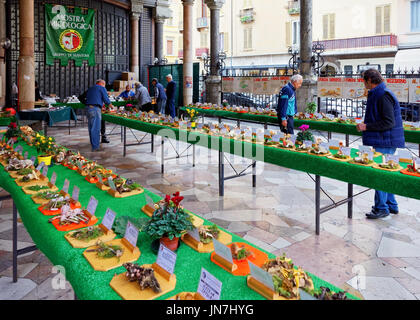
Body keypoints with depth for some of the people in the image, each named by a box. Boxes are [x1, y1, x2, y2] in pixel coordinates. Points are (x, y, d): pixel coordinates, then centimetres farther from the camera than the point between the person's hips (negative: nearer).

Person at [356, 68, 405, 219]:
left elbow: (389, 122, -22)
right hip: (383, 141, 11)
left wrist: (367, 126, -20)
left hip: (385, 142, -11)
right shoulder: (377, 94, 15)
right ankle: (391, 205, 27)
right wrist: (366, 124, 18)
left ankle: (382, 208, 5)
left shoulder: (383, 95, -17)